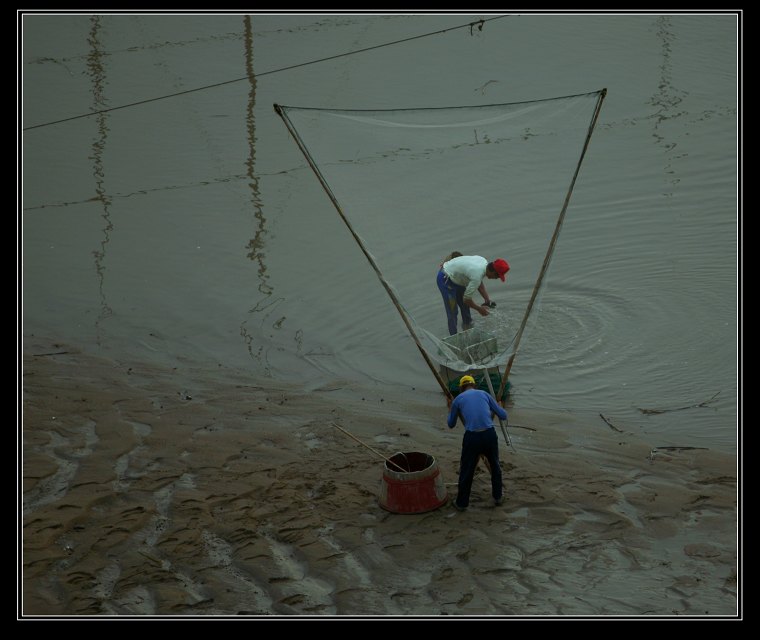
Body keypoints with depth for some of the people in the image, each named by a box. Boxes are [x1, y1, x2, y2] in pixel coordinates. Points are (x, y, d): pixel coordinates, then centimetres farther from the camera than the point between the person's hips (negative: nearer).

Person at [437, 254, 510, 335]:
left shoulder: (484, 262, -7)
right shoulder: (477, 276, -33)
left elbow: (480, 283, 12)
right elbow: (466, 299, -23)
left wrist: (487, 300, 6)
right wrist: (479, 309, -8)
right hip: (445, 280, -10)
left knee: (465, 307, 19)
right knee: (452, 312, -7)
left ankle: (468, 331, 34)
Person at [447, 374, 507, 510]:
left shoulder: (458, 400, 11)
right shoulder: (484, 394, 14)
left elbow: (451, 424, 24)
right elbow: (503, 416, 17)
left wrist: (451, 413, 44)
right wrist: (494, 409, 39)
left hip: (472, 438, -1)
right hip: (490, 435, 1)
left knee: (466, 471, 16)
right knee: (494, 466, 27)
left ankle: (461, 503, 26)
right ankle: (498, 496, 38)